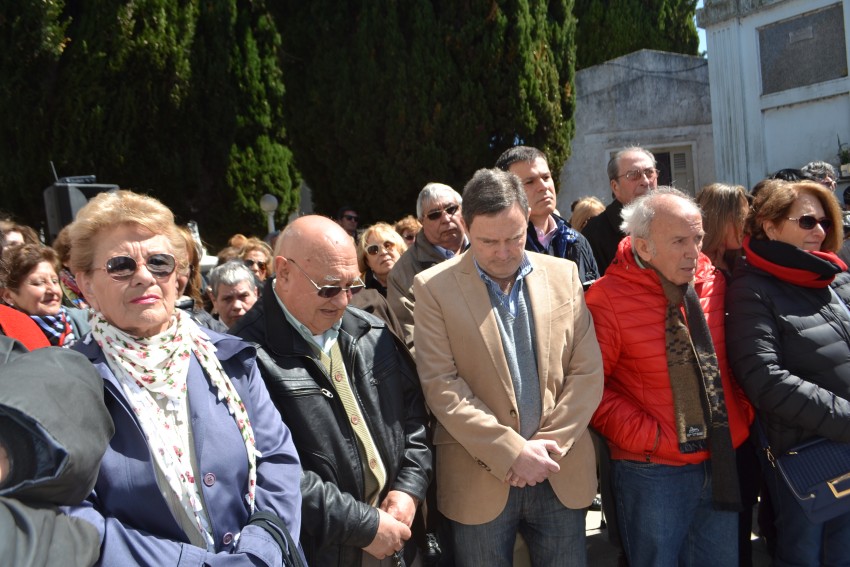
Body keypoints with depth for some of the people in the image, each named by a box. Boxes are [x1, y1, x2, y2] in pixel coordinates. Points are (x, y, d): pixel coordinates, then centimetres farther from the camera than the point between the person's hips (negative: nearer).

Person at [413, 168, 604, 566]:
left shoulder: (564, 275, 4)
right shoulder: (434, 287, -5)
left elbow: (588, 371, 2)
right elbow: (440, 385, -10)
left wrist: (549, 444, -8)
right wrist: (511, 452, -14)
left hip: (563, 475, 3)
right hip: (480, 480, -2)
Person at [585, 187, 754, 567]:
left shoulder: (714, 284, 2)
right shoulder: (608, 298, -15)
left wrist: (742, 412, 3)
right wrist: (649, 436, -16)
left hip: (722, 463, 5)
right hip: (653, 471, -5)